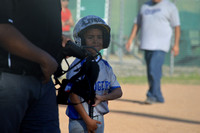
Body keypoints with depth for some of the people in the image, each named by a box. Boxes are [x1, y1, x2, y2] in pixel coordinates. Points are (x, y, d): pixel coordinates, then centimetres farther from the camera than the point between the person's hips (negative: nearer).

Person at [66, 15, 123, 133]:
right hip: (80, 121, -7)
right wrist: (87, 120, -18)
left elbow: (118, 91, 7)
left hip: (99, 119, 7)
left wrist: (102, 97, -14)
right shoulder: (78, 65, -11)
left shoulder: (105, 66, 9)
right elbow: (73, 95, -16)